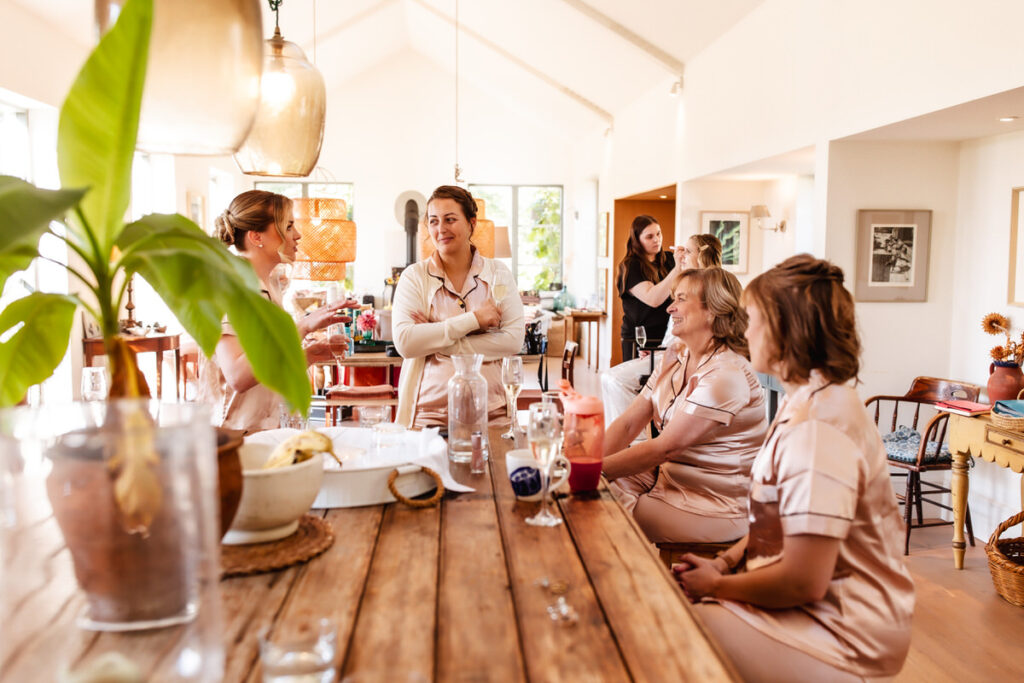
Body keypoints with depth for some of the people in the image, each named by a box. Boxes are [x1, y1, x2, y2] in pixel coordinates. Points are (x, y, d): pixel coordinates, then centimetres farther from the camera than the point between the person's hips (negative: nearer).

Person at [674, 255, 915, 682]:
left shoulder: (818, 425, -27)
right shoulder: (808, 401, 8)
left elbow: (803, 581, -26)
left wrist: (716, 585, -11)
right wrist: (726, 562, 2)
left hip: (843, 637, -9)